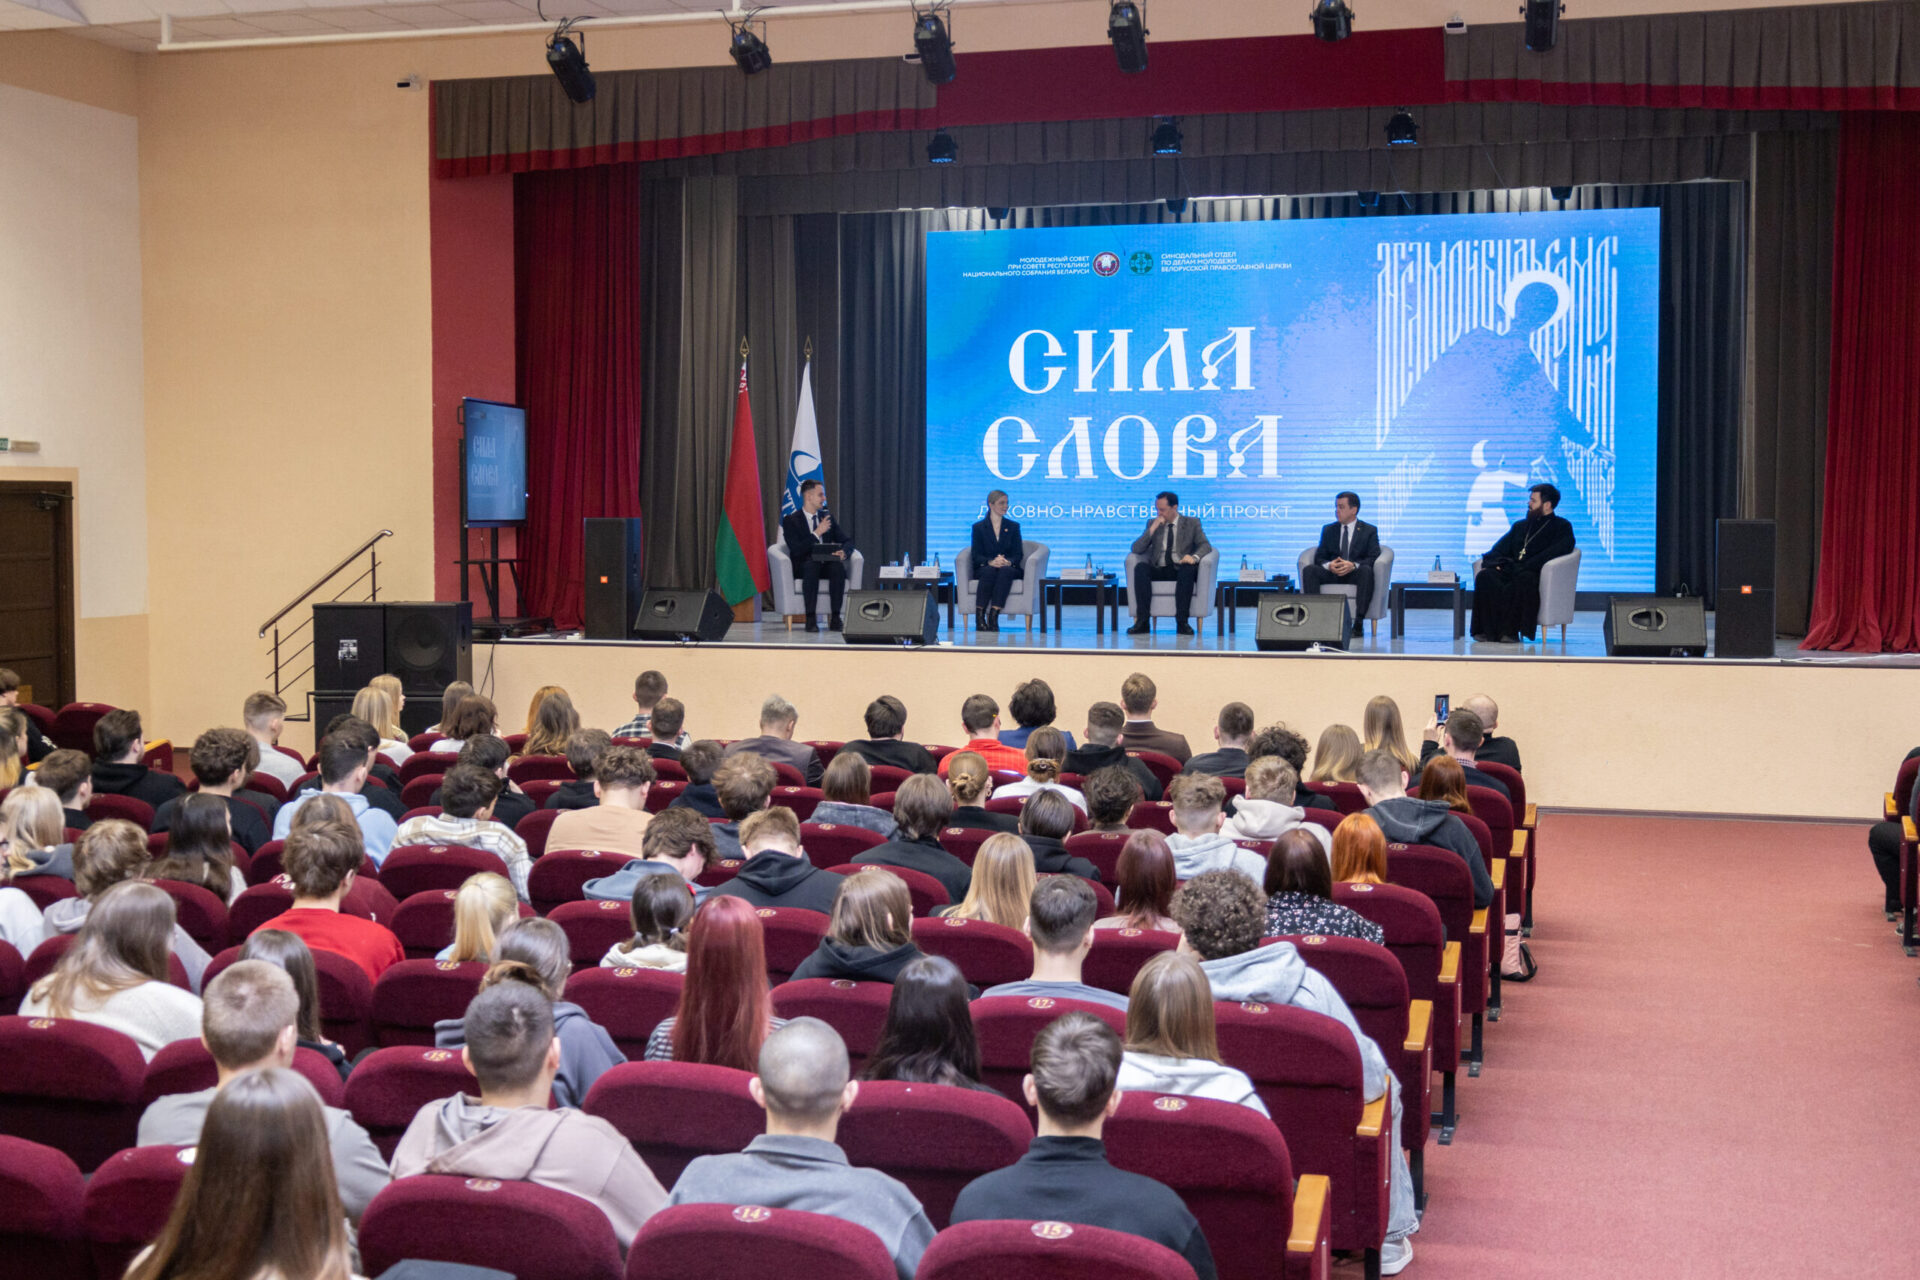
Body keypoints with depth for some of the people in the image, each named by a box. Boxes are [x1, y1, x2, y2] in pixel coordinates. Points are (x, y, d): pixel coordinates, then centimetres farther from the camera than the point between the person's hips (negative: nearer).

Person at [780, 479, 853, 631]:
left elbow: (848, 541, 12)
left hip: (827, 564, 3)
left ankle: (835, 617, -32)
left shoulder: (828, 518, 17)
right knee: (812, 565, -39)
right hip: (804, 566, -3)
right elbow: (796, 550, -11)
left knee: (838, 567, -32)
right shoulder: (790, 520, 2)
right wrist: (817, 533, -14)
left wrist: (843, 552, -12)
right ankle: (811, 618, -37)